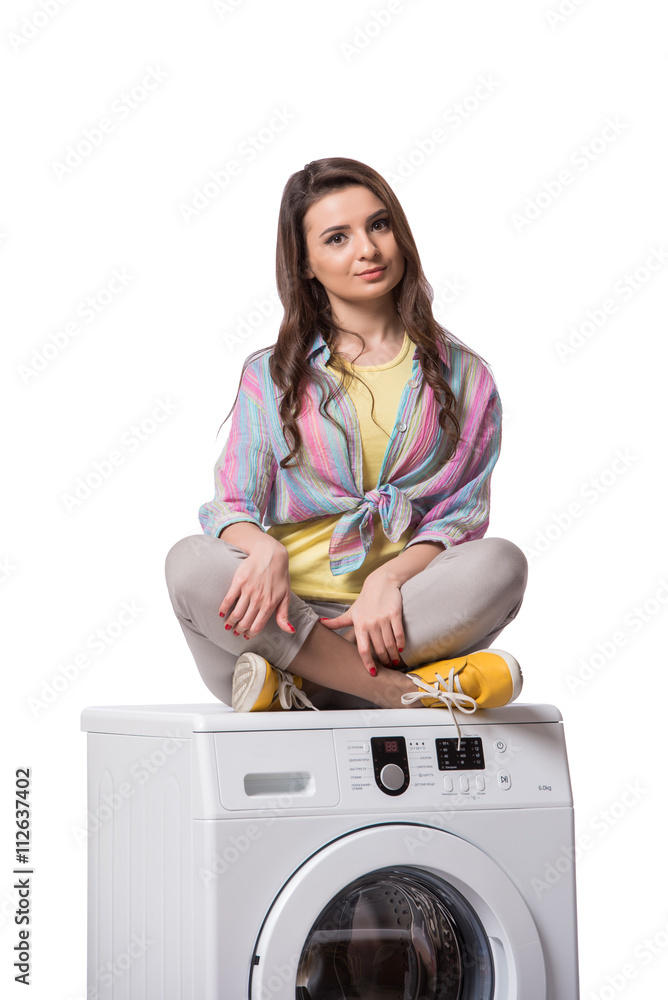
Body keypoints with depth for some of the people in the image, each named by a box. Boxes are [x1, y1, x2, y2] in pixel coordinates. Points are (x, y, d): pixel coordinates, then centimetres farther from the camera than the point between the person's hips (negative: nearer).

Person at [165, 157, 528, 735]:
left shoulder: (463, 377, 11)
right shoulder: (270, 376, 12)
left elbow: (460, 518, 4)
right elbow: (232, 507, 4)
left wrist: (388, 578, -18)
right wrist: (265, 551, -22)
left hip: (394, 621, 0)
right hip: (283, 617, 0)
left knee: (500, 564, -29)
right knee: (192, 563, -31)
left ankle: (296, 685, -31)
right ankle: (409, 691, -32)